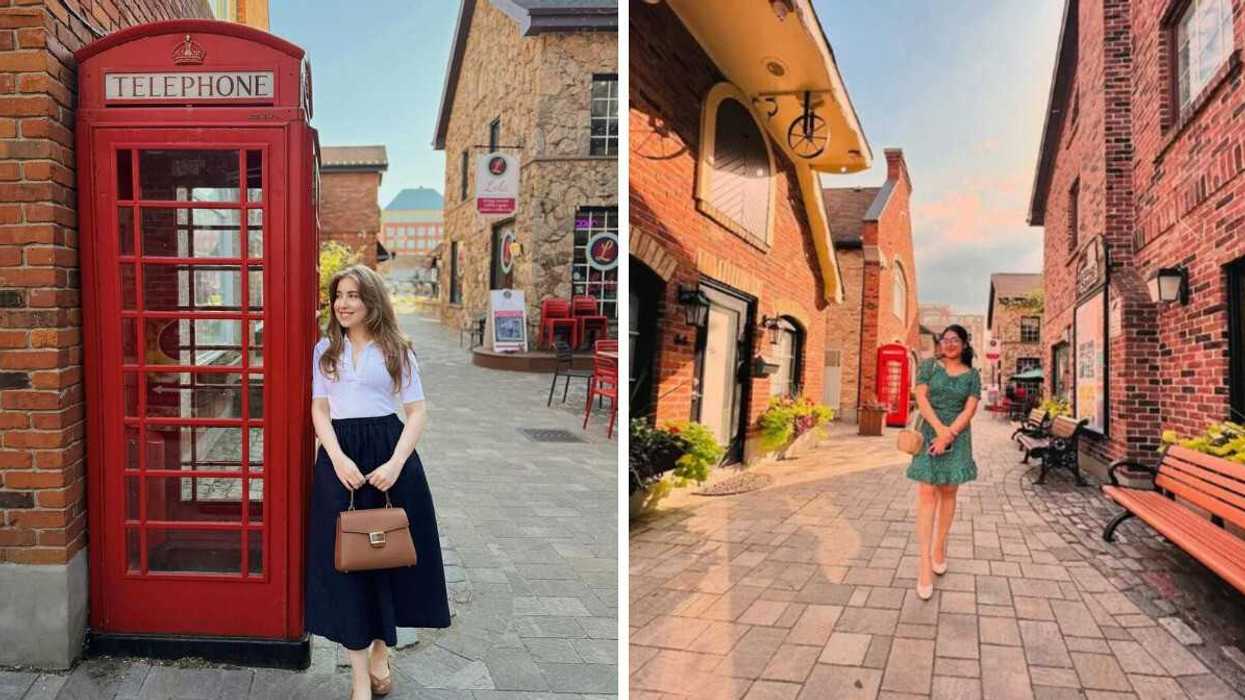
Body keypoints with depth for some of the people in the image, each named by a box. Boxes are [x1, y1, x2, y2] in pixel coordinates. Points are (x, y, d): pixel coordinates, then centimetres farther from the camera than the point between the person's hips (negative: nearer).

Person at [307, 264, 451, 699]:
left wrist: (396, 463, -14)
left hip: (389, 454, -1)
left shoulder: (396, 349, 3)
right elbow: (319, 410, 5)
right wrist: (338, 458, -12)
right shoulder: (325, 349, 10)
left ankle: (380, 655, 30)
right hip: (341, 456, 1)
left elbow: (417, 411, 0)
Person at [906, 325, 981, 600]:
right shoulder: (929, 365, 4)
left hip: (957, 437, 2)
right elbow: (921, 398, -6)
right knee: (927, 494, -7)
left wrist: (948, 435, -16)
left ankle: (939, 549, 24)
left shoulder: (972, 375, 6)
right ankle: (925, 564, -9)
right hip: (929, 433, -2)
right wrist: (940, 428, -19)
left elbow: (970, 409, -3)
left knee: (948, 493, 7)